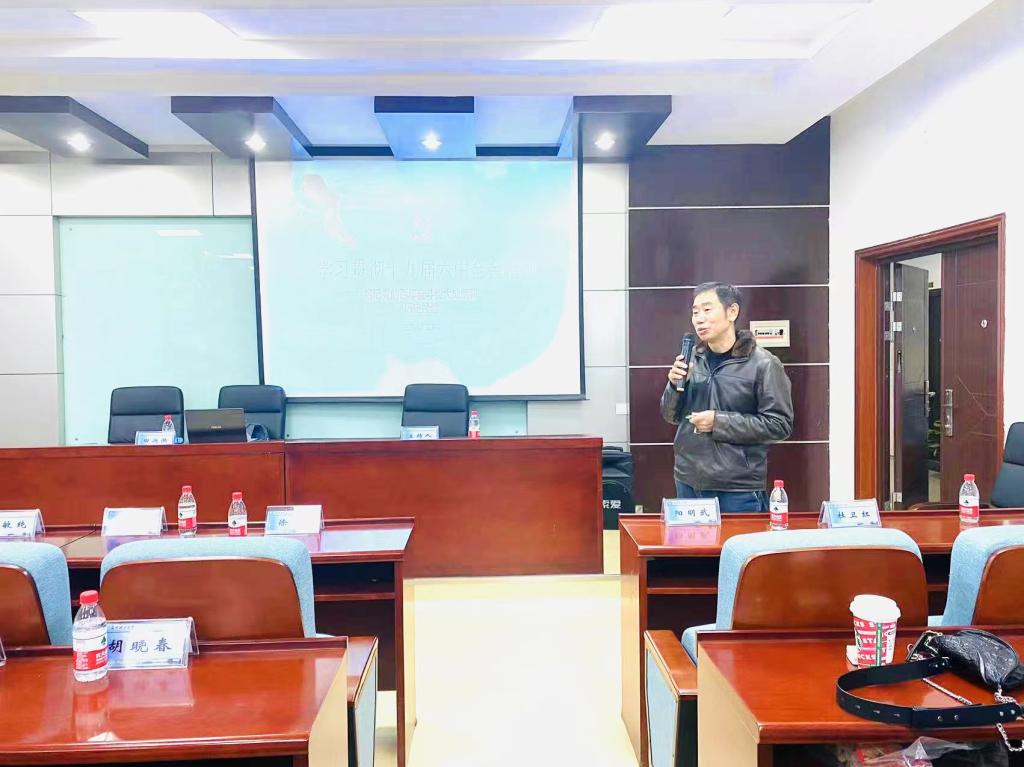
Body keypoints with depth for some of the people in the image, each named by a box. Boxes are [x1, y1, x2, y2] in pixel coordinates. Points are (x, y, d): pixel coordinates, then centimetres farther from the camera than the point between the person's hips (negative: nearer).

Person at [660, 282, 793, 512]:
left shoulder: (763, 364, -9)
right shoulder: (692, 359, 4)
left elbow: (780, 425, -11)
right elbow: (671, 416, 12)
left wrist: (720, 422, -16)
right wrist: (675, 385, -8)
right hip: (688, 483, 5)